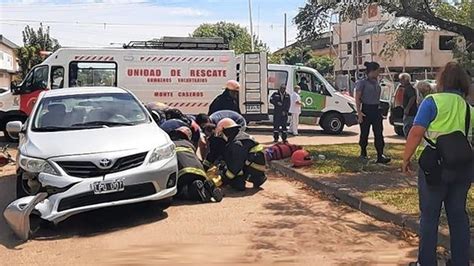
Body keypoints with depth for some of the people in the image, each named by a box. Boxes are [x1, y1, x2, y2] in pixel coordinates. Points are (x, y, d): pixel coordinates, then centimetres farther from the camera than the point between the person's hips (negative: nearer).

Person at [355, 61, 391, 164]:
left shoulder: (376, 82, 12)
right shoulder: (362, 82, -7)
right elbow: (357, 98, -10)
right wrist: (359, 112, -17)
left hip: (376, 110, 5)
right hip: (366, 109, -5)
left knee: (379, 133, -5)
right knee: (364, 133, 6)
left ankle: (380, 155, -9)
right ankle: (363, 153, 23)